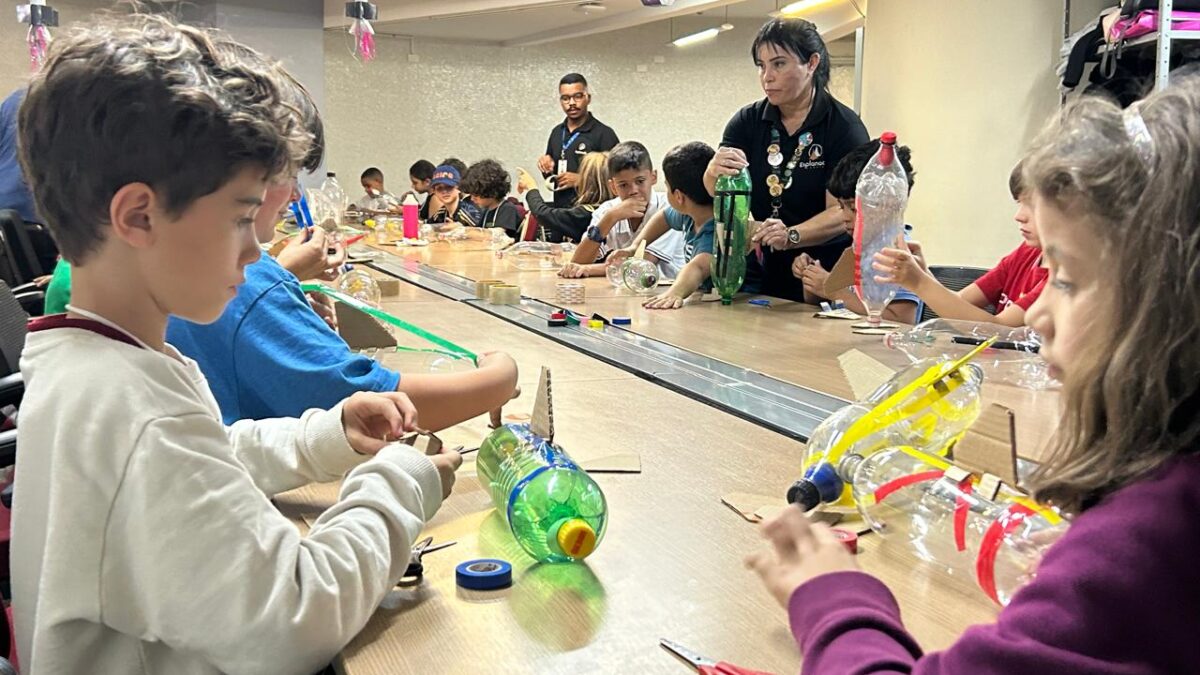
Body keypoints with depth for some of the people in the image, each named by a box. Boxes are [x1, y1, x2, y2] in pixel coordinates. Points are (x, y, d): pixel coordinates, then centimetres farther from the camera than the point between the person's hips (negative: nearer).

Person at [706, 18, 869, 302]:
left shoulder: (845, 127, -7)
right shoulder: (747, 121, 4)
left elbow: (842, 213, -15)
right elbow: (716, 191, -6)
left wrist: (791, 236, -33)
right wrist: (715, 173, -30)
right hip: (758, 275, 4)